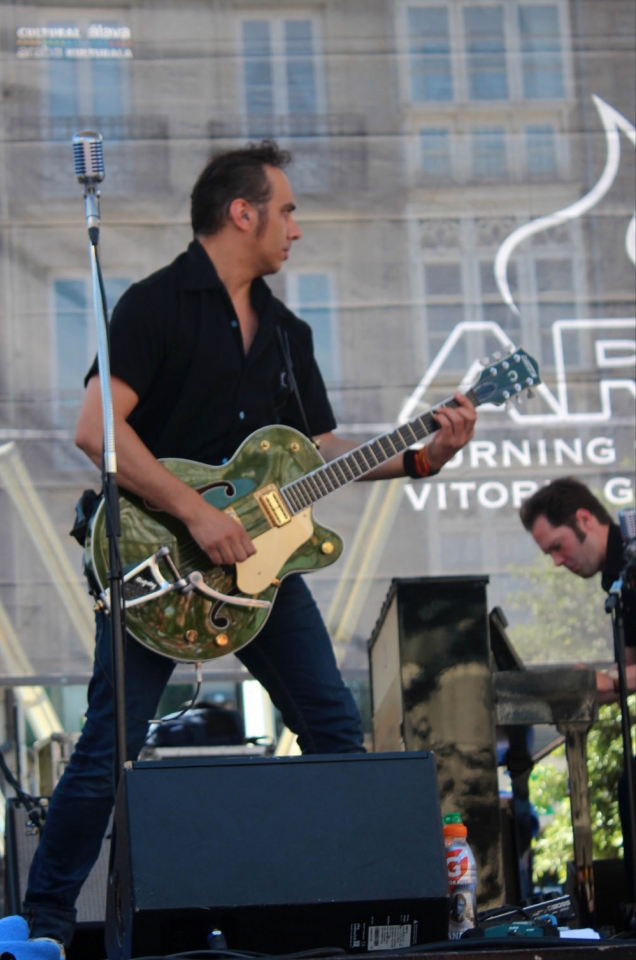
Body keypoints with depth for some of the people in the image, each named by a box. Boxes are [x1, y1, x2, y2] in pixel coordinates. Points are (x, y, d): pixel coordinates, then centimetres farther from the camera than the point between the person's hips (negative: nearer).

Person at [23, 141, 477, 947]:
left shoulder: (285, 331, 17)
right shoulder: (157, 304, -8)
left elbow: (320, 448, 16)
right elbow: (96, 428, -19)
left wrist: (419, 457, 1)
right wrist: (195, 514, -23)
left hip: (254, 555, 7)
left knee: (334, 726, 4)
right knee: (109, 749, -8)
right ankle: (43, 921, 3)